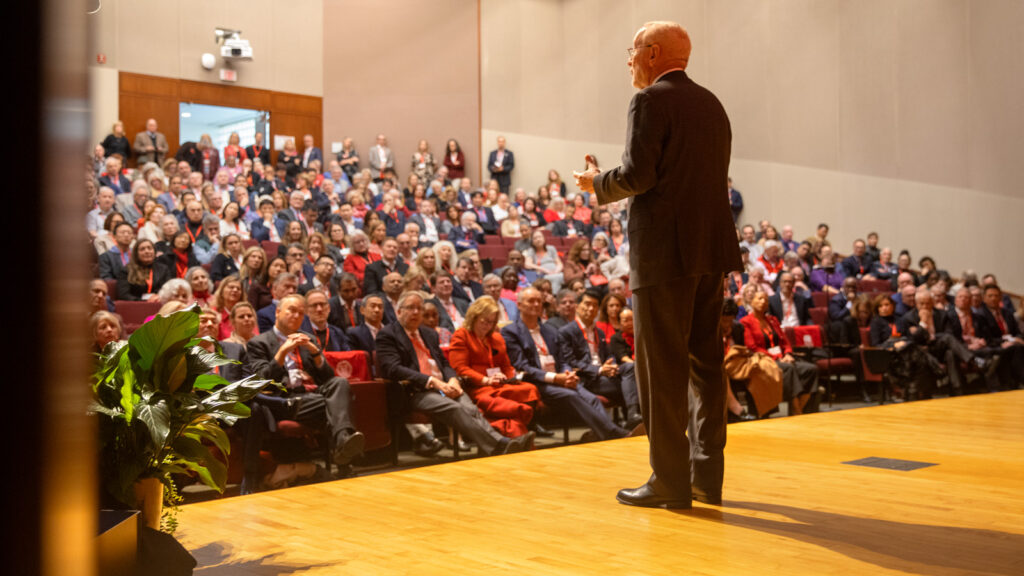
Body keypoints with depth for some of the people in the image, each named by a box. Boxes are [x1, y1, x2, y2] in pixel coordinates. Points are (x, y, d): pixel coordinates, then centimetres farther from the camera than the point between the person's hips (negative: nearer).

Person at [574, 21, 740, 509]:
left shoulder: (650, 101, -7)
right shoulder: (711, 104, 17)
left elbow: (637, 175, -16)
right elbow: (714, 176, 17)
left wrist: (598, 184, 3)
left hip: (664, 249, -8)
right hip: (711, 247, 8)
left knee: (662, 367, -2)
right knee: (705, 361, 11)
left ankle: (670, 482, 2)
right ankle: (707, 475, 18)